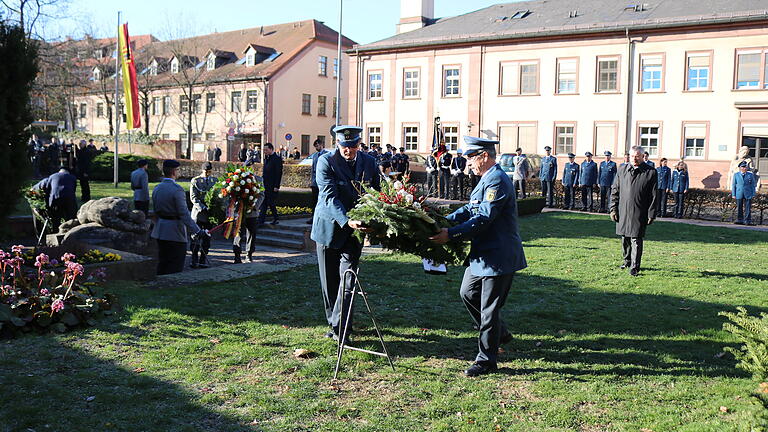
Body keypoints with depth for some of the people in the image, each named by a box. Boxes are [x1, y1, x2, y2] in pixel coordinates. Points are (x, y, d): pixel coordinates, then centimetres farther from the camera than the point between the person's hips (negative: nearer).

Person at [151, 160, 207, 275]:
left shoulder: (156, 189, 8)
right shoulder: (177, 189, -17)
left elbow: (155, 210, 14)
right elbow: (184, 214, -22)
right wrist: (197, 231, -23)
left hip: (160, 231, 8)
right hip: (175, 233, -8)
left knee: (162, 264, 16)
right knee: (175, 267, -1)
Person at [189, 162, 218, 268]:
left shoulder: (215, 180, 12)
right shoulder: (195, 181, 2)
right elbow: (193, 197, -5)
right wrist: (203, 208, -19)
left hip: (210, 213, 3)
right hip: (198, 213, -3)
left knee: (207, 238, 4)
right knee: (196, 237, -6)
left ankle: (203, 260, 10)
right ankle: (195, 260, 0)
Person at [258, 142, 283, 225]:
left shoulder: (277, 158, -11)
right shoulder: (266, 158, 15)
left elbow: (279, 173, -15)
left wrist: (276, 186, -18)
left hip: (272, 186, -8)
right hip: (265, 185, 8)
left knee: (271, 203, -1)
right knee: (263, 203, 5)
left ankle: (275, 220, 14)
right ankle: (261, 220, 6)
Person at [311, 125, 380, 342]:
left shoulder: (369, 162, 1)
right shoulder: (326, 161, -11)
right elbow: (329, 196, -20)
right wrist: (346, 221, -34)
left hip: (354, 229, 1)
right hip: (329, 226, -1)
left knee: (347, 279, -7)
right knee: (329, 280, 8)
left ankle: (340, 327, -1)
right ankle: (334, 322, 24)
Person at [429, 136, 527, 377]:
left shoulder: (497, 180, -20)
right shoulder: (487, 178, 14)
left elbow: (483, 219, -26)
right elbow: (470, 209, 16)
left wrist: (450, 234, -27)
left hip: (498, 256, -11)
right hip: (483, 254, 11)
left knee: (489, 309, -1)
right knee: (468, 293, 20)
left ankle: (486, 360, 11)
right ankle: (500, 334, 35)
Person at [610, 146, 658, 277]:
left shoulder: (651, 172, -2)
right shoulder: (622, 170, 8)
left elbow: (654, 196, -2)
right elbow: (615, 191, 11)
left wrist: (651, 214, -5)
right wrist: (613, 208, 5)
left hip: (639, 214, -4)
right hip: (622, 211, 4)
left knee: (636, 240, -4)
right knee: (625, 238, 15)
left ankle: (634, 267, 1)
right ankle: (627, 260, 34)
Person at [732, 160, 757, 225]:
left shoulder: (750, 175, 8)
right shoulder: (736, 175, 7)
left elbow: (753, 185, 8)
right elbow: (733, 185, 7)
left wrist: (753, 194, 2)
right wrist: (733, 195, 1)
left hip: (748, 195, 0)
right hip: (739, 195, 0)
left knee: (748, 208, -3)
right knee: (739, 208, 4)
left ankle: (748, 221, 0)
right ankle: (740, 220, 11)